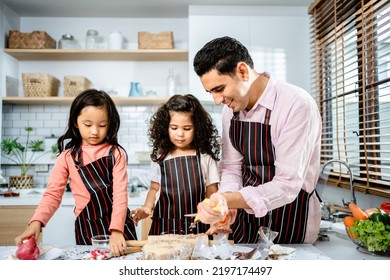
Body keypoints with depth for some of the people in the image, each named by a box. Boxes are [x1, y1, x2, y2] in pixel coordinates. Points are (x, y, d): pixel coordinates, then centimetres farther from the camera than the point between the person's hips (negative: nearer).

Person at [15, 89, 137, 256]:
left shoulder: (116, 154, -5)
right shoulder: (67, 157, -1)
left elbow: (120, 194, -13)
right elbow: (53, 194, -6)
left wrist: (116, 231, -27)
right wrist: (36, 222, -24)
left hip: (119, 225, 0)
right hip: (86, 227, 0)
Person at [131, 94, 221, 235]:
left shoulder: (205, 157, -1)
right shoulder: (159, 157, 5)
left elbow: (211, 193, 2)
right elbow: (154, 189, 13)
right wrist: (147, 207, -4)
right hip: (164, 227, 2)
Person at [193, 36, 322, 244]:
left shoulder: (297, 105, -23)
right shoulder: (231, 108, 0)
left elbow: (287, 186, -25)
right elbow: (231, 167, 3)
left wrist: (229, 200, -35)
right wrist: (225, 201, -16)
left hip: (287, 227, -5)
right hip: (243, 217, 6)